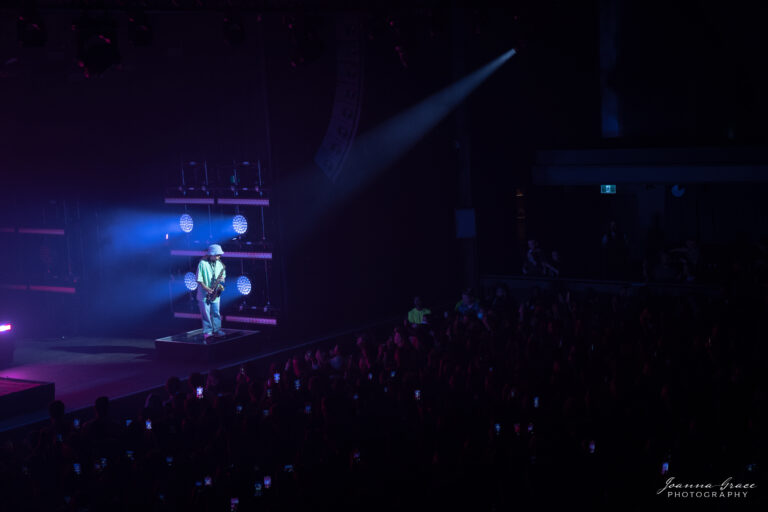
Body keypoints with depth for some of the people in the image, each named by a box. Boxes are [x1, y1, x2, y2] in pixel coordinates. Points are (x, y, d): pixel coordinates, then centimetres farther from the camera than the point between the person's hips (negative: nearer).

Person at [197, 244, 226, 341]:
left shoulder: (219, 264, 4)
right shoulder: (203, 263, -11)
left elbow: (223, 275, 17)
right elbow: (199, 279, -11)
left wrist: (222, 278, -7)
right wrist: (206, 288, -19)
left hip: (215, 293, 5)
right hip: (204, 293, -5)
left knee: (216, 313, 8)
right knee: (206, 313, -1)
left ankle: (216, 330, 17)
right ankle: (207, 332, 3)